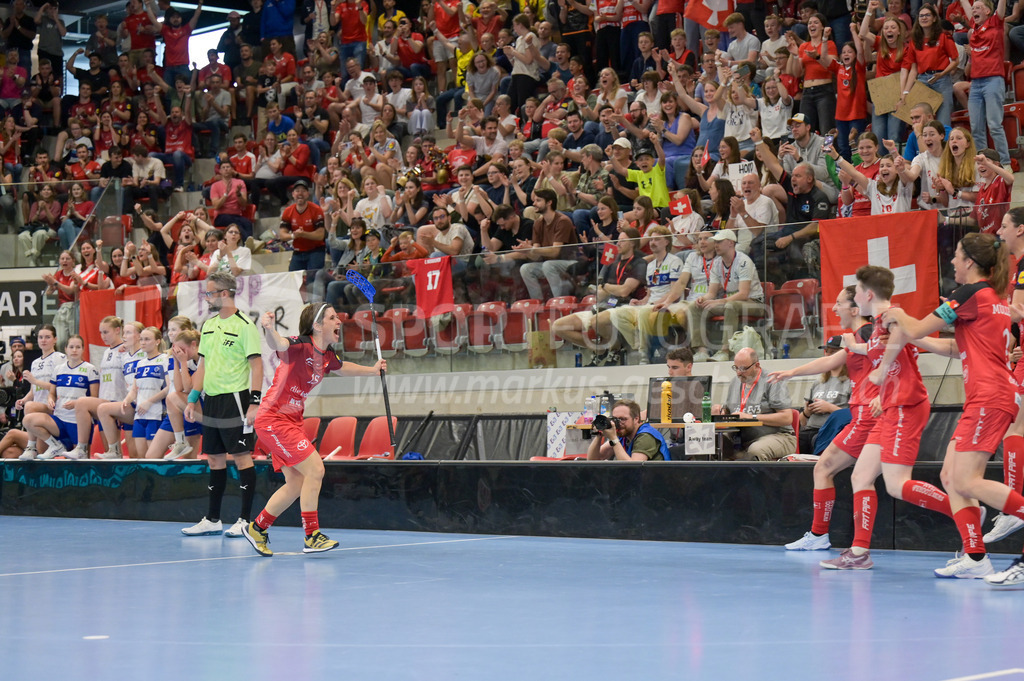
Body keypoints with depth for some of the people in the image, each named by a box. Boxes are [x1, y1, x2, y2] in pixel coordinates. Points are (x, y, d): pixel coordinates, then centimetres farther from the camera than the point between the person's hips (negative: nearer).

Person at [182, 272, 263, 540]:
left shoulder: (244, 325, -8)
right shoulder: (208, 325, 14)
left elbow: (257, 365, -11)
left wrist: (255, 402, -18)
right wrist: (192, 399, 14)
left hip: (235, 398, -7)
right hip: (211, 400, 7)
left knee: (241, 456, -5)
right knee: (215, 459, 11)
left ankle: (245, 520, -2)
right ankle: (212, 519, 16)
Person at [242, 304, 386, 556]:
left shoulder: (327, 356, 5)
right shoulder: (300, 347, -22)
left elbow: (342, 367, 30)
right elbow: (279, 345, -45)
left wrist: (372, 370, 29)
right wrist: (269, 329, -66)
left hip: (291, 421, 10)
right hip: (273, 419, -10)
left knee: (296, 483, 12)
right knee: (315, 469, -15)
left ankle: (257, 528, 26)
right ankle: (312, 536, -8)